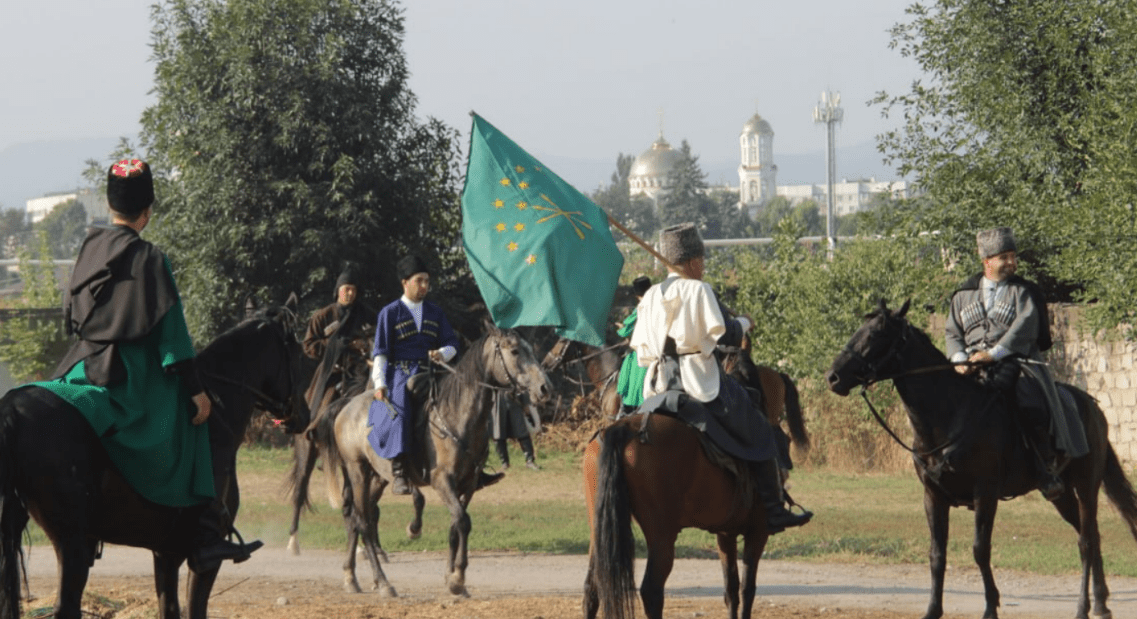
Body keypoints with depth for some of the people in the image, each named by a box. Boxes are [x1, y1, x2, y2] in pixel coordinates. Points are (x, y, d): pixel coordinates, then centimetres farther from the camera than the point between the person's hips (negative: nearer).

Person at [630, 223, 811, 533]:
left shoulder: (650, 297, 10)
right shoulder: (698, 290, -8)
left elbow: (641, 350, 9)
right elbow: (724, 334, -12)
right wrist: (743, 323, 7)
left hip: (658, 387, 6)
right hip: (699, 380, -6)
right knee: (759, 434, 4)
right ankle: (773, 512, 1)